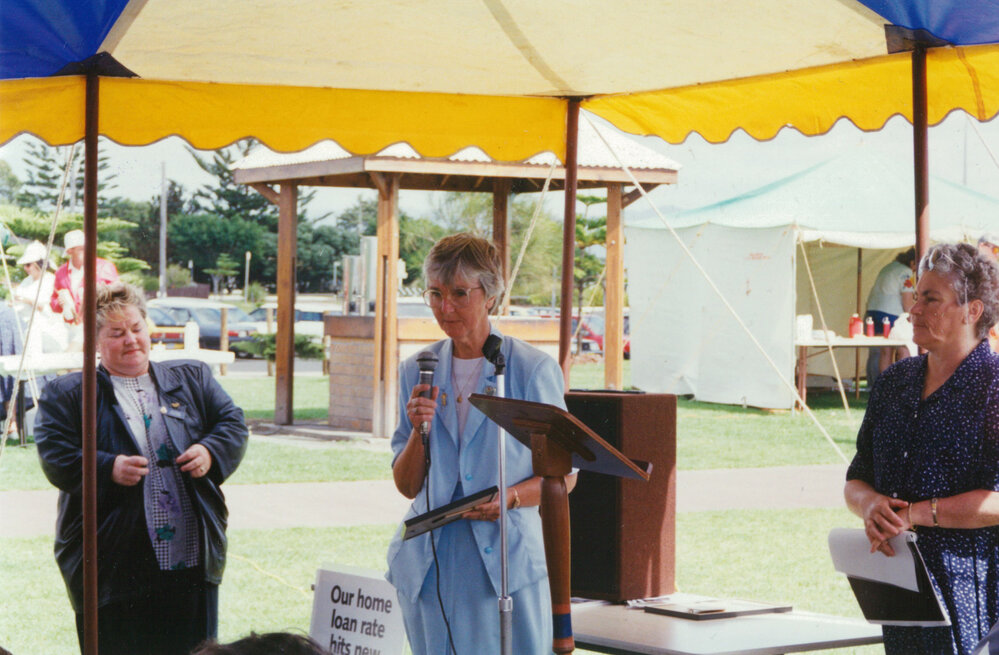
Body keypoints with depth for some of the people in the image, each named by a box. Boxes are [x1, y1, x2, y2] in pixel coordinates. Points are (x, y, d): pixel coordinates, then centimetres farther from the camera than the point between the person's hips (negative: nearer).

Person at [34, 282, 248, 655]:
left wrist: (210, 452, -9)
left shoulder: (192, 379, 16)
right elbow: (55, 459, -5)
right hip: (114, 566, -3)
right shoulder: (66, 395, 5)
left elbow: (233, 425, 12)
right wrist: (108, 469, -20)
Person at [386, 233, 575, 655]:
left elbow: (564, 474, 3)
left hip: (506, 561, -3)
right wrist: (418, 430, -9)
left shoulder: (533, 370, -2)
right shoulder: (417, 372, 9)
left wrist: (511, 497, -15)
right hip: (430, 565, 3)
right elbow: (407, 486, 9)